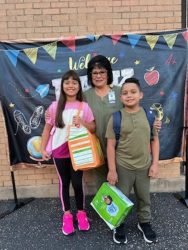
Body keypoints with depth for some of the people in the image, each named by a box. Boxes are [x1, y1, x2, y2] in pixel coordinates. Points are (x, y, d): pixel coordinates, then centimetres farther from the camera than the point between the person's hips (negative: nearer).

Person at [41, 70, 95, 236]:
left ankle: (81, 212, 28)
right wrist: (43, 148, -1)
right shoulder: (55, 107, -5)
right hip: (59, 151, 1)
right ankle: (67, 214, 29)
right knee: (64, 182, 12)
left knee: (77, 183, 5)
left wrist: (82, 122, -20)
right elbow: (47, 129, 2)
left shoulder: (84, 106, -5)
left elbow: (93, 128, -2)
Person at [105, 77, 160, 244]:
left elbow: (155, 140, 3)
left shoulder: (149, 115, -4)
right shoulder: (115, 117, -10)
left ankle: (145, 223, 44)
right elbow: (111, 145, -9)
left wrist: (155, 163, -1)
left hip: (144, 166, 2)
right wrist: (112, 170, -10)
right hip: (123, 167, -2)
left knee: (144, 198, 20)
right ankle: (119, 225, 36)